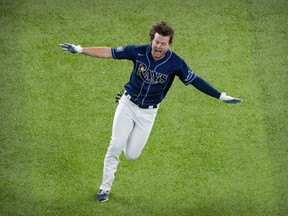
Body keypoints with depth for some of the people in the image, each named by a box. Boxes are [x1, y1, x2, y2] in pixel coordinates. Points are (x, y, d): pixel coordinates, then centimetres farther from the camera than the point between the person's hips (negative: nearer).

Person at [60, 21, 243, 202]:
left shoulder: (175, 63, -17)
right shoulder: (138, 51, -16)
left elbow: (195, 80, -10)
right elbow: (108, 52, -12)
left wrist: (221, 96, -13)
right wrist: (80, 50, -16)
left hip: (148, 112, 0)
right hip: (127, 105, 0)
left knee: (131, 155, 0)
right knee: (115, 147, -6)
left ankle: (131, 135, 37)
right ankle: (105, 187, 14)